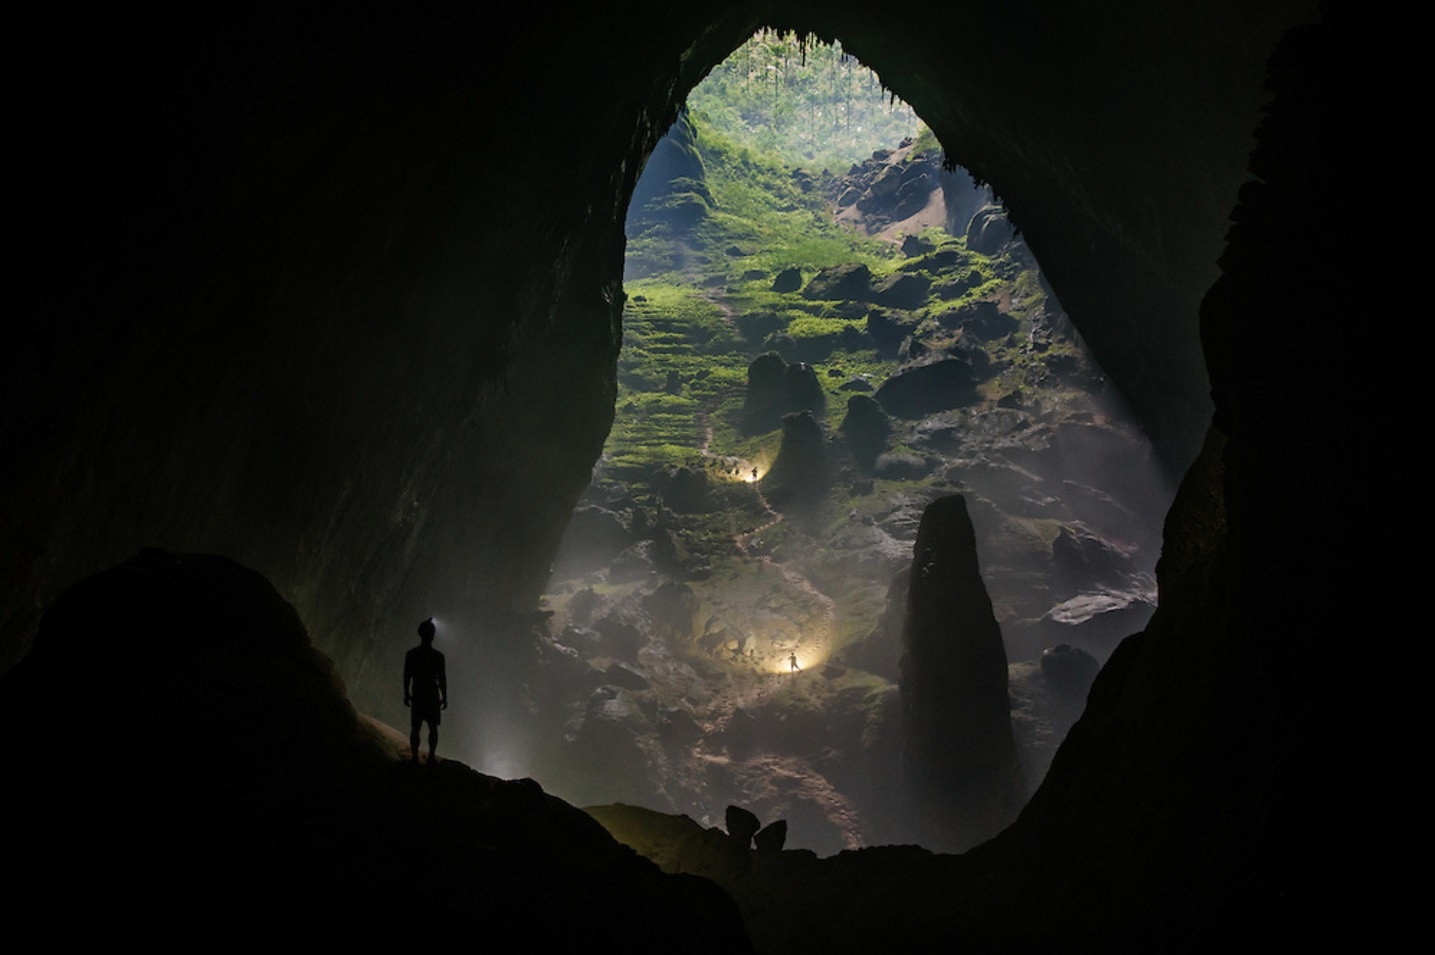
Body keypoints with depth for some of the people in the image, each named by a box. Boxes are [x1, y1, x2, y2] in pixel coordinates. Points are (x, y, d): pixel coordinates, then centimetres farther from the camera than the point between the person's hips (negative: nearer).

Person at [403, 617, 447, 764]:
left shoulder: (411, 654, -4)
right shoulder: (438, 656, -9)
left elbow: (406, 676, 0)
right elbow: (442, 679, -5)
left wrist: (406, 695, 10)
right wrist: (444, 697, 4)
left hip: (417, 697, 2)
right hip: (433, 697, -1)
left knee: (415, 728, 7)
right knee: (433, 728, 8)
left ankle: (415, 758, 5)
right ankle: (431, 757, 6)